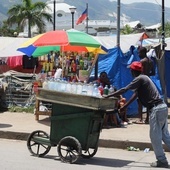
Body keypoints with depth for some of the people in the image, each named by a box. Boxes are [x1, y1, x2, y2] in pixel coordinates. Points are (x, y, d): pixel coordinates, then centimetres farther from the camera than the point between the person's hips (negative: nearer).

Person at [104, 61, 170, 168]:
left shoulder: (139, 79, -10)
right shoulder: (144, 78, 19)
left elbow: (124, 90, -16)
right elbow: (136, 95, 21)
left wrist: (108, 96, -11)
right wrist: (124, 106, 22)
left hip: (156, 109, -9)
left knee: (155, 136, -1)